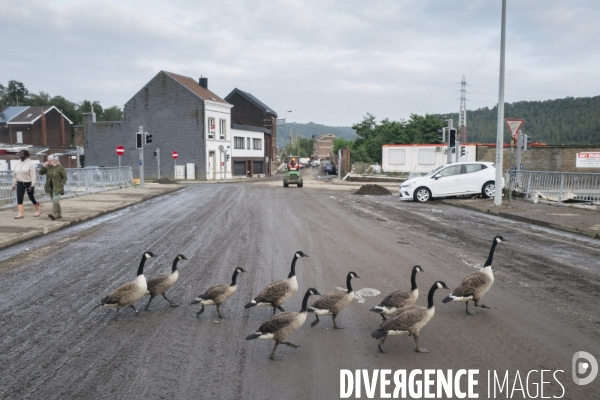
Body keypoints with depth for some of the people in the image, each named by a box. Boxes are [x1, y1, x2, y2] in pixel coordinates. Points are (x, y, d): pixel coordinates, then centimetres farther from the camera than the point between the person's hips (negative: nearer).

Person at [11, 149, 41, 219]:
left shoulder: (30, 163, -9)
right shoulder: (17, 164, 9)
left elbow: (33, 175, -13)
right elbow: (14, 175, 15)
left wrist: (32, 185, -19)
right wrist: (14, 184, 12)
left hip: (29, 183, -5)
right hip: (20, 183, 5)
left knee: (31, 197, 6)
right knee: (19, 198, -6)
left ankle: (38, 210, 26)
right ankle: (21, 213, -5)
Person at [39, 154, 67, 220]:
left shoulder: (60, 167, -5)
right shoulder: (48, 167, 8)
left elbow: (65, 177, -3)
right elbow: (40, 173, 8)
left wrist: (61, 184, -11)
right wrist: (43, 166, -4)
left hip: (57, 188, -6)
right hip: (50, 187, 6)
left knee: (55, 200, -15)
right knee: (56, 201, 12)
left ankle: (54, 214, -21)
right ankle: (59, 214, 20)